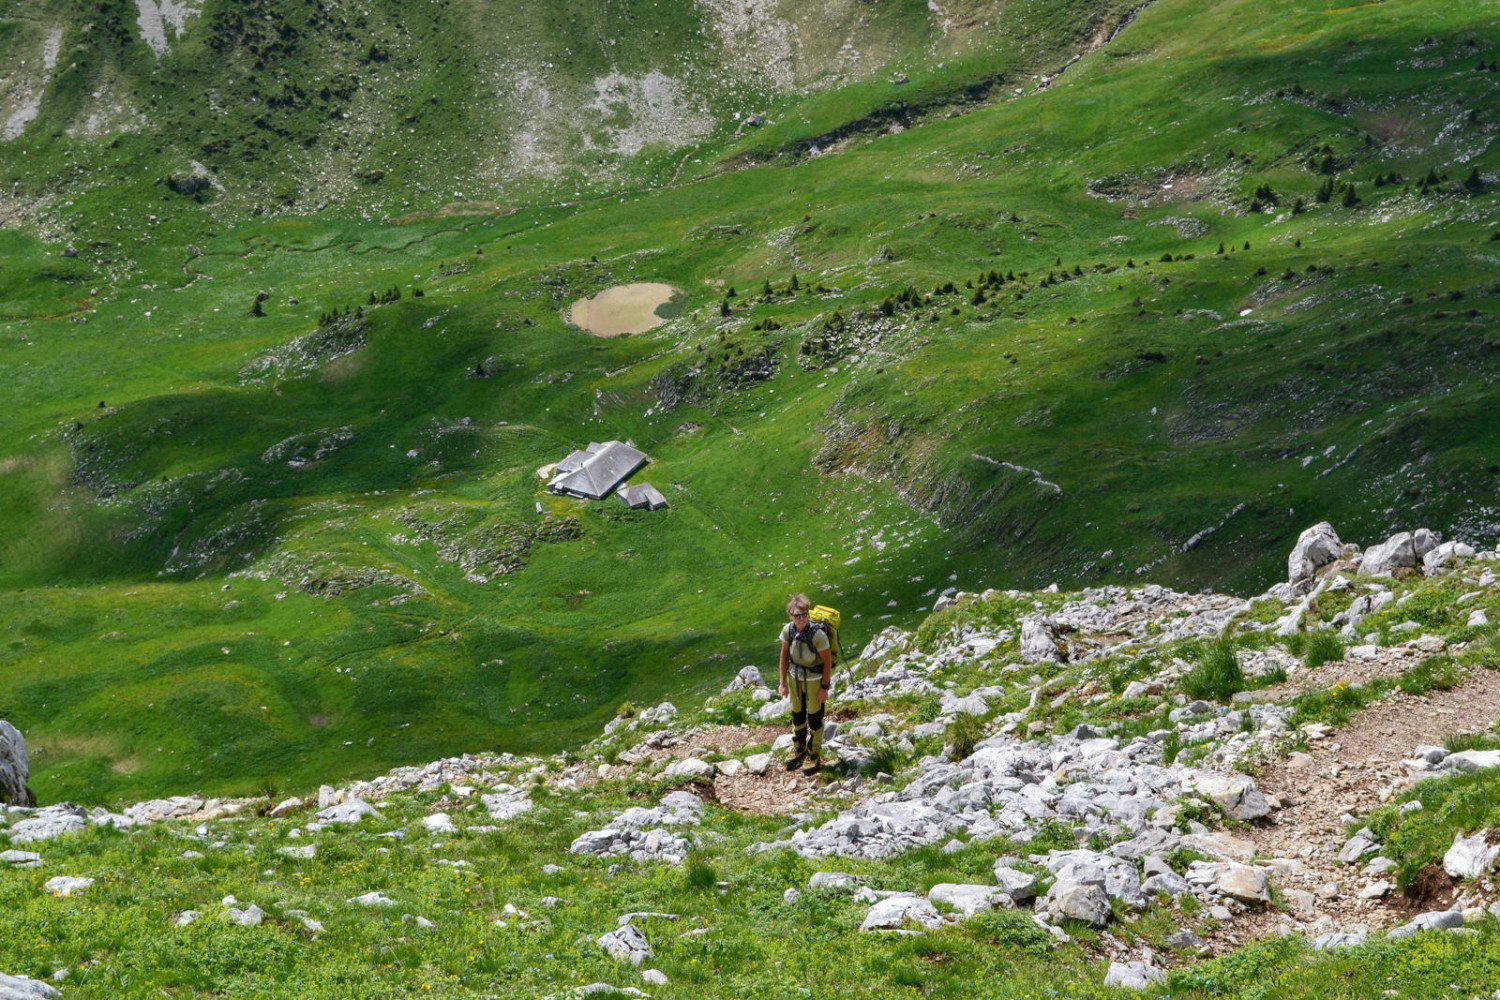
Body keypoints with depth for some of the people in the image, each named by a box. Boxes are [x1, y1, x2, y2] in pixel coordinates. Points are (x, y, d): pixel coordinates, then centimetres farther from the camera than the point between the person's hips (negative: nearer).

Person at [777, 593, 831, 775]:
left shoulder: (817, 634, -29)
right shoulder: (788, 630, -15)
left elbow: (828, 661, -19)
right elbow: (785, 656, -1)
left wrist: (824, 688, -14)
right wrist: (783, 682, 2)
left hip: (815, 679, -5)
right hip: (795, 676, 5)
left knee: (814, 717, 9)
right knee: (797, 714, 21)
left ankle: (814, 757, 26)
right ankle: (799, 749, 43)